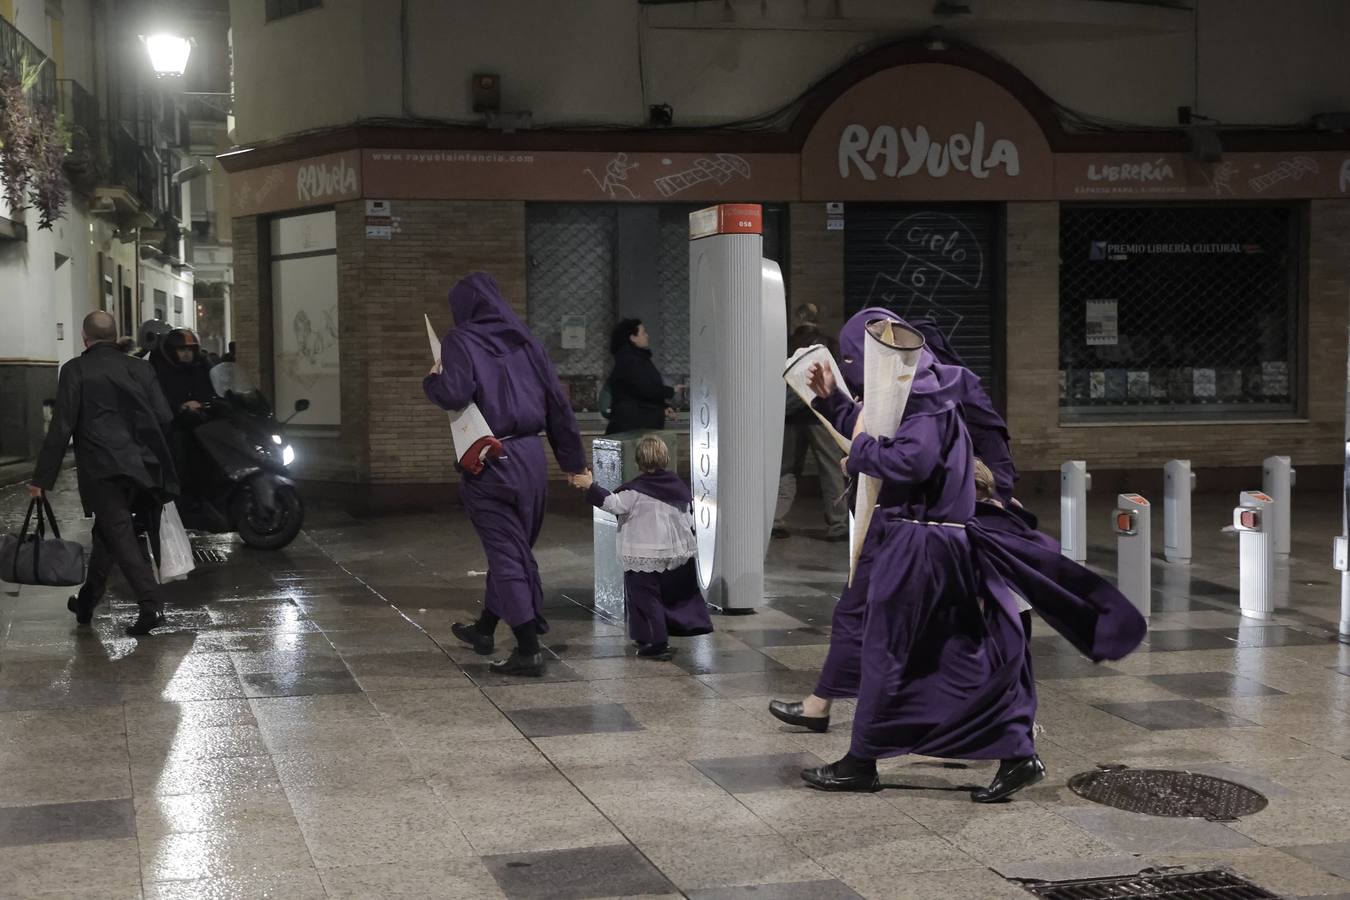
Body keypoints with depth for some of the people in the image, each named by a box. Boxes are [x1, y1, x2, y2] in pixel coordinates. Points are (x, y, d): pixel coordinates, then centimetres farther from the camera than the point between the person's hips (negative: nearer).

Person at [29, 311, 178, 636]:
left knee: (119, 534, -4)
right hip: (141, 466, 5)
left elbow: (61, 427, -9)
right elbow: (164, 417, 1)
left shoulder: (76, 370, -5)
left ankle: (151, 605, -16)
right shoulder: (139, 368, 6)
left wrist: (42, 478, -5)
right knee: (107, 533, 19)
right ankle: (86, 602, 30)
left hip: (101, 469, -5)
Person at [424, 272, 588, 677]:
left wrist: (432, 380, 0)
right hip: (531, 456, 6)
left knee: (505, 552, -1)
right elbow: (557, 401, 8)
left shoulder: (460, 341, -7)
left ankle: (528, 650, -5)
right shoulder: (523, 339, 9)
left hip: (489, 461, -6)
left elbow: (455, 394, -23)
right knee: (514, 546, 19)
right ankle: (484, 629, 37)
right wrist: (574, 460, 14)